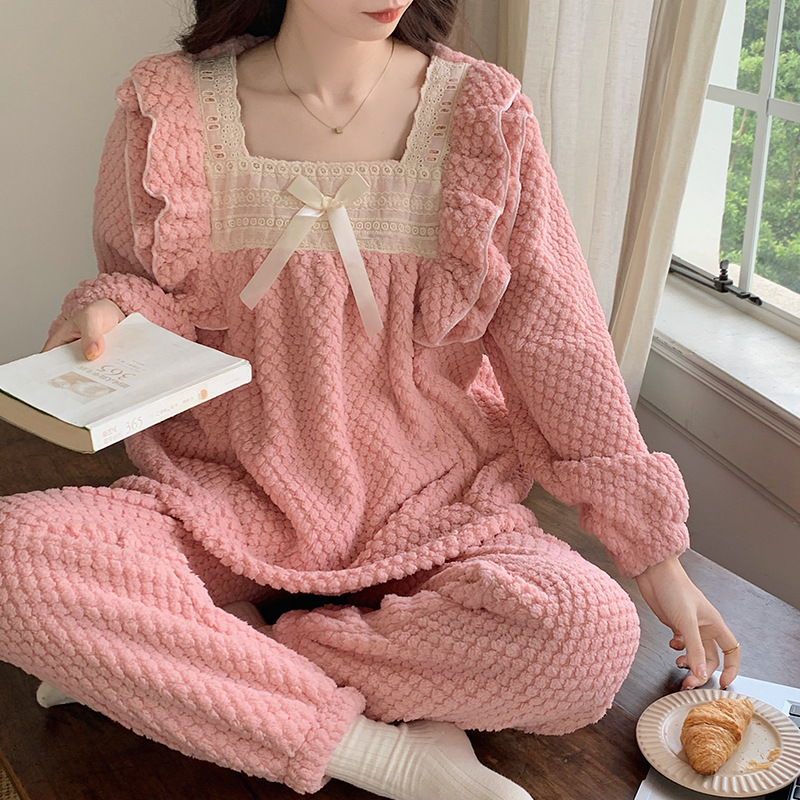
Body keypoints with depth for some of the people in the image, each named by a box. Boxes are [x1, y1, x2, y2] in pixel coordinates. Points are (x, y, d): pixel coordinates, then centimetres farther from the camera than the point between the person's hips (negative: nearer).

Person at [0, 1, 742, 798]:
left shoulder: (481, 115, -4)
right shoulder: (172, 109, -2)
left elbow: (557, 342, -2)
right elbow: (142, 288, 11)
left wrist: (654, 553, -3)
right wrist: (109, 310, -16)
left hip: (427, 501, 1)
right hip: (231, 493, 0)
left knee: (593, 637, -28)